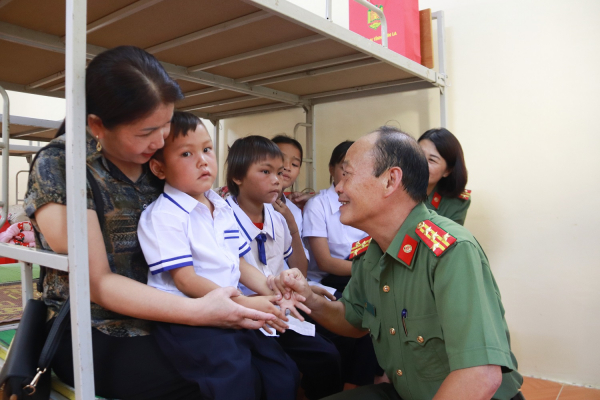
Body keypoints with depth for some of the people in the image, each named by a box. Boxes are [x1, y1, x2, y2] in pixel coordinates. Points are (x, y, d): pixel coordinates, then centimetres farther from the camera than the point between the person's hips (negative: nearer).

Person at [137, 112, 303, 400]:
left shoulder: (224, 210, 15)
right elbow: (186, 281, -16)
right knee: (234, 376, -28)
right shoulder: (163, 215, -10)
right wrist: (245, 303, -21)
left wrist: (270, 289, 1)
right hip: (185, 320, -7)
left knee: (284, 371, 1)